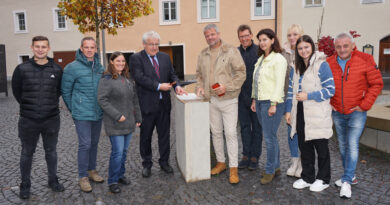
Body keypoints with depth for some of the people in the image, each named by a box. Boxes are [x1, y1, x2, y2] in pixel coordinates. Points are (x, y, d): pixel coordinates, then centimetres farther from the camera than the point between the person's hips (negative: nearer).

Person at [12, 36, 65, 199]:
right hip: (28, 120, -1)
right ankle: (25, 185, 27)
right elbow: (16, 91, 5)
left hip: (51, 119, 1)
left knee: (51, 151, 15)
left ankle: (53, 180, 31)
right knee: (27, 153, 11)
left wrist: (51, 105, 6)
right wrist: (28, 107, 6)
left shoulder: (57, 69, 0)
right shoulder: (22, 69, -4)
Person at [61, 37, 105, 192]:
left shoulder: (100, 67, 7)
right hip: (82, 114, -5)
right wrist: (73, 109, 3)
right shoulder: (72, 67, -8)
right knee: (85, 144, -3)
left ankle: (92, 170, 31)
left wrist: (102, 106, 12)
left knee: (94, 143, 15)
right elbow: (65, 91, -2)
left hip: (98, 113, 5)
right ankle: (83, 177, 11)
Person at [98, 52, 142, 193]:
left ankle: (120, 175, 31)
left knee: (124, 150, 14)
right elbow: (102, 100, -15)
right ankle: (112, 181, 10)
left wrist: (137, 117, 14)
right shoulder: (107, 79, -9)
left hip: (128, 122, 7)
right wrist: (117, 115, -18)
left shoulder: (128, 79, 13)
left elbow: (134, 100, 16)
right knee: (117, 152, -6)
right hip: (114, 124, -6)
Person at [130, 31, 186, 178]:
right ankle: (146, 164, 25)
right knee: (146, 136, 9)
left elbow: (172, 74, 11)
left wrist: (177, 86, -9)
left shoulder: (165, 57, 12)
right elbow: (140, 78, -16)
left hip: (164, 103, 4)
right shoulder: (136, 58, -4)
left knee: (164, 134, 12)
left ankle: (164, 162, 29)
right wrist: (159, 86, -21)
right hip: (147, 104, -4)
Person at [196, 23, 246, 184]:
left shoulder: (231, 51, -4)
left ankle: (233, 169, 6)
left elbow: (241, 73, -8)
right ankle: (220, 162, 29)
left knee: (230, 133, -4)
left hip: (228, 100, -5)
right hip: (211, 100, 5)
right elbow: (199, 74, 21)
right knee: (216, 132, 13)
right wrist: (200, 86, 3)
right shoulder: (202, 54, 12)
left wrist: (227, 86, -17)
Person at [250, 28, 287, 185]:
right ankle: (276, 167, 25)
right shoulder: (260, 59, 17)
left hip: (272, 102, -8)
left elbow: (279, 83, -14)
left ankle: (270, 170, 9)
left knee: (269, 136, -4)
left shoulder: (278, 59, -8)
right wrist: (254, 99, 15)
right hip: (260, 102, 8)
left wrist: (273, 104, -18)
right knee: (270, 136, 13)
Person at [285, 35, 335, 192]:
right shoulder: (296, 68, 13)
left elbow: (330, 90, -11)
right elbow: (291, 91, 16)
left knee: (321, 147, 7)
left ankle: (323, 179, 24)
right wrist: (288, 110, 11)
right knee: (304, 146, 13)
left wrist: (308, 96, -17)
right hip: (301, 114, 6)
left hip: (318, 115, -6)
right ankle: (307, 177, 28)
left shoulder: (322, 65, -8)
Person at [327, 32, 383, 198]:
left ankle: (347, 181, 1)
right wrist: (328, 102, 1)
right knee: (343, 145, 13)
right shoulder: (329, 63, -2)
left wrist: (365, 105, -10)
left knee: (352, 145, -9)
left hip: (357, 112, -4)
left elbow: (377, 84, -5)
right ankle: (351, 176, 30)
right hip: (337, 113, 4)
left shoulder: (365, 60, -10)